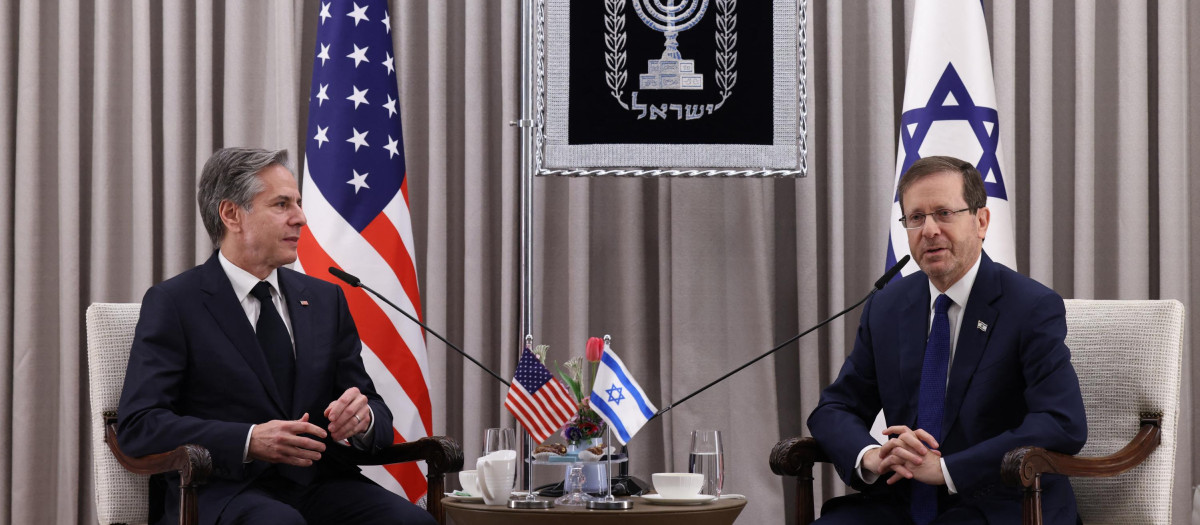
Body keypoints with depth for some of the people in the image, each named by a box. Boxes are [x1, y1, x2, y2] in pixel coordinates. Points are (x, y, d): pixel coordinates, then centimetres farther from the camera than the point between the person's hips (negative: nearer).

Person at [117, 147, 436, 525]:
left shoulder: (325, 300, 18)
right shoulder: (173, 303, 3)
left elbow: (379, 416, 17)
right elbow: (137, 425, -7)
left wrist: (363, 418, -9)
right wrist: (249, 441, -20)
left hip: (320, 486, 5)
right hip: (223, 491, -5)